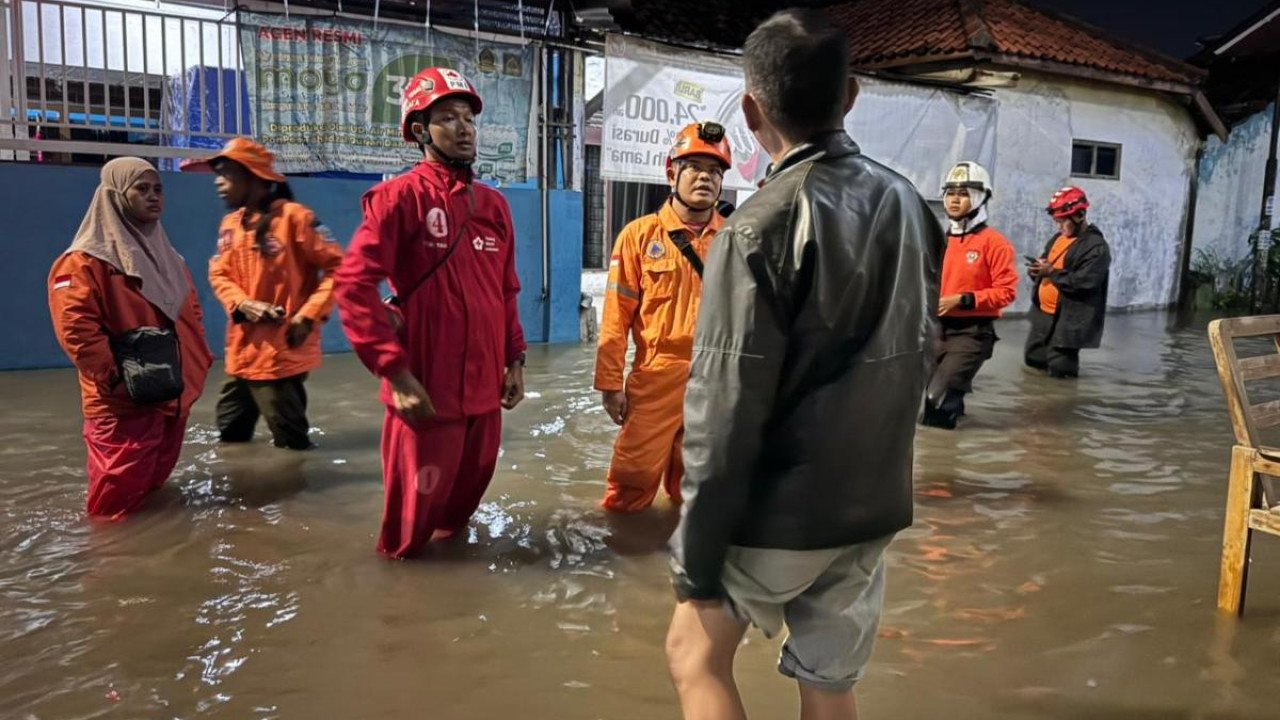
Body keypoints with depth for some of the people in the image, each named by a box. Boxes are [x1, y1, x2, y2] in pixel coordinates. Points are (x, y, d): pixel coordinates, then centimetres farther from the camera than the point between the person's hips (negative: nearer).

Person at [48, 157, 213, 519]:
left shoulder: (167, 257, 15)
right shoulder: (84, 260, -11)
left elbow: (191, 315, 21)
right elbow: (76, 328, -19)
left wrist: (200, 363, 11)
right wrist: (116, 377, -20)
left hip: (176, 397, 8)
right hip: (123, 403, -8)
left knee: (155, 482, 21)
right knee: (118, 499, -3)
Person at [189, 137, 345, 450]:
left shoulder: (293, 216, -11)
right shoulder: (229, 224, 10)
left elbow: (337, 267, -11)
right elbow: (219, 274, 12)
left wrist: (308, 315, -17)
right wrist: (243, 304, -9)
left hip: (283, 350, -7)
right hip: (241, 350, 7)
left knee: (290, 442, 1)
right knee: (230, 435, 18)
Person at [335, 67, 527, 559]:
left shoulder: (494, 204, 10)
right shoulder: (401, 196, -10)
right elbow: (353, 285, -16)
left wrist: (514, 360, 10)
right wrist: (395, 372, -19)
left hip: (484, 388, 6)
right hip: (427, 390, -6)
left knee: (470, 487, 22)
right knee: (418, 503, 9)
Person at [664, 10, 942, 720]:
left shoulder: (761, 227, -18)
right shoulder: (909, 206, 3)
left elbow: (726, 414, -20)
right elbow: (916, 358, 11)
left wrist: (698, 562, -12)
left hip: (778, 514, -6)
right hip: (871, 508, 6)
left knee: (694, 649, 18)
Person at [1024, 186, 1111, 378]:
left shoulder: (1097, 247, -15)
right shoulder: (1058, 238, 13)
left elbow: (1083, 283, -25)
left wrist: (1051, 272, -22)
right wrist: (1037, 271, -2)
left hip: (1068, 319, -9)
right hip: (1043, 314, 9)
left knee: (1059, 371, -5)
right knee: (1033, 358, 19)